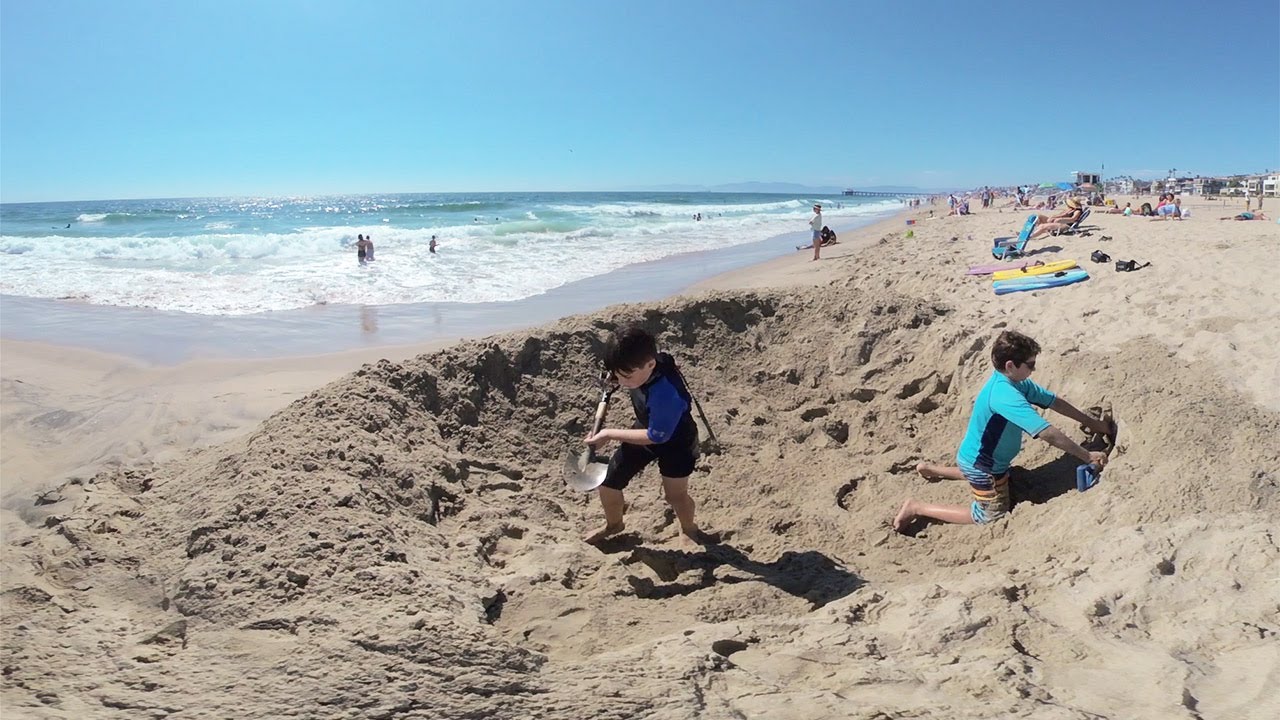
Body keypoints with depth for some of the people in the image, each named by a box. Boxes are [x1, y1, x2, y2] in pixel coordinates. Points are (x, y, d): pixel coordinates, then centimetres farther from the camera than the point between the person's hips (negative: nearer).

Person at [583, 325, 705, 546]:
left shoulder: (666, 394, -44)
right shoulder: (644, 360, -23)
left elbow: (656, 436, -30)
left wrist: (610, 434, -26)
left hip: (674, 442, -7)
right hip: (646, 430, 7)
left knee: (676, 495, 0)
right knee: (608, 480, 6)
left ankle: (688, 528, 35)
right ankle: (613, 524, 34)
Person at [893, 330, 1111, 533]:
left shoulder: (1014, 381, -6)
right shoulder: (1006, 395, -36)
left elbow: (1054, 401, 3)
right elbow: (1047, 433, -37)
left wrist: (1092, 423, 5)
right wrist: (1087, 456, -29)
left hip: (979, 457, 10)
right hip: (982, 463, -10)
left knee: (1003, 477, 38)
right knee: (991, 516, 6)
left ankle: (933, 469, 34)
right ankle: (917, 507, 3)